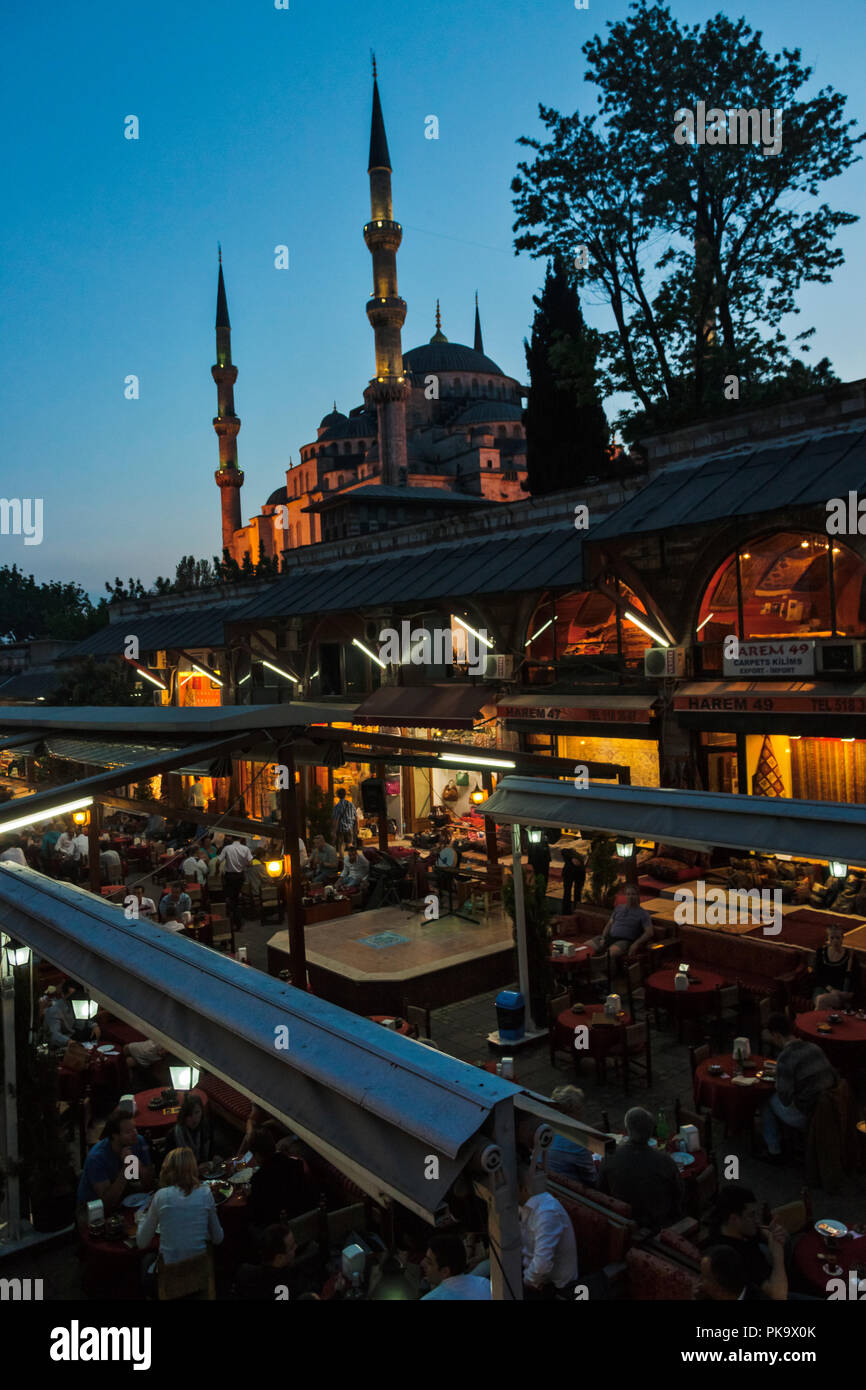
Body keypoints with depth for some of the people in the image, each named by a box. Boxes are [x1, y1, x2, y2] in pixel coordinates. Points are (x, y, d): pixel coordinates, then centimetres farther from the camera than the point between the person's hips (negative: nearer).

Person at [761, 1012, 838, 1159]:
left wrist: (778, 1083, 3)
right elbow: (833, 1078, 11)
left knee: (767, 1099, 14)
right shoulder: (815, 1047, 0)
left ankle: (774, 1150, 24)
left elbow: (785, 1099, -19)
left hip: (805, 1117, -7)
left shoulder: (784, 1058, -21)